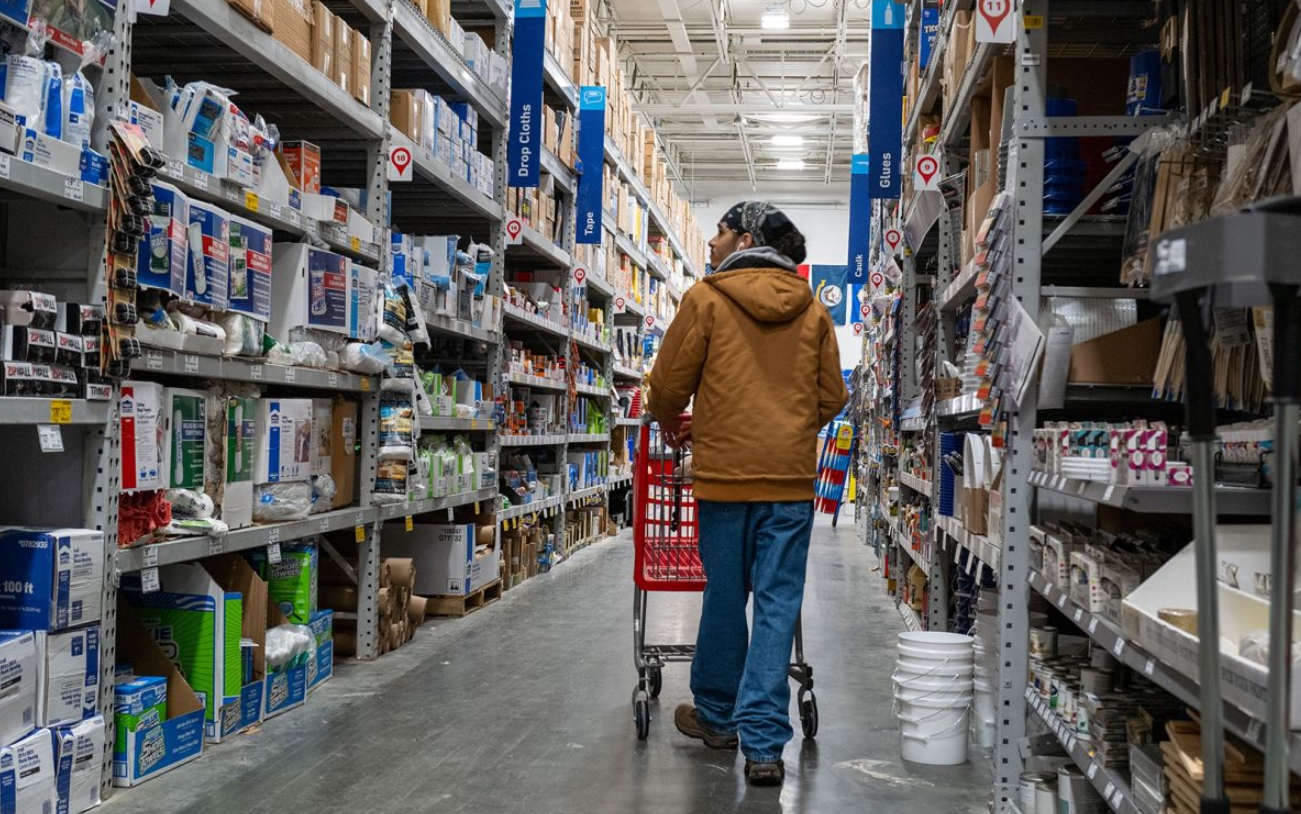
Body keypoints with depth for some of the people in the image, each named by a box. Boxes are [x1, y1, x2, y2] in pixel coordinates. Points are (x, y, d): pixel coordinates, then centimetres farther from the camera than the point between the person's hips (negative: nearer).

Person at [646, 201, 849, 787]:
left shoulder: (706, 299, -2)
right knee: (777, 605, 2)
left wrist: (673, 425, 22)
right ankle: (763, 743, -1)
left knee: (724, 597, 11)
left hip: (725, 470, -2)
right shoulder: (814, 312, 8)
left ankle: (717, 716, 28)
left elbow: (668, 386, 1)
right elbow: (831, 398, 12)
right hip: (791, 476, 2)